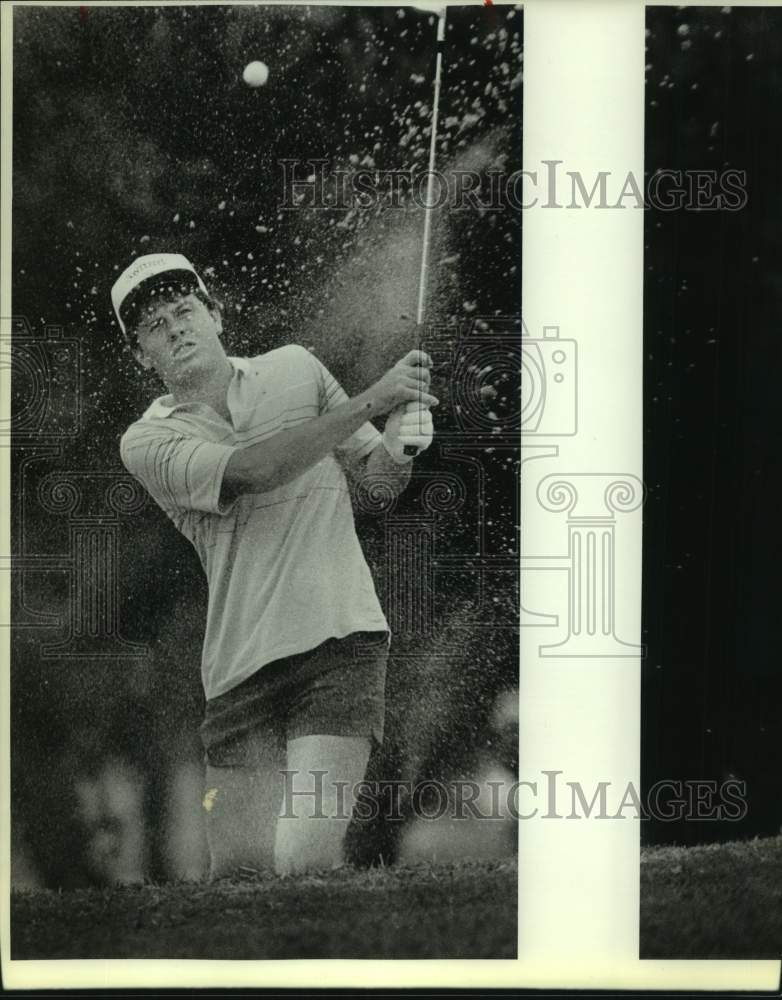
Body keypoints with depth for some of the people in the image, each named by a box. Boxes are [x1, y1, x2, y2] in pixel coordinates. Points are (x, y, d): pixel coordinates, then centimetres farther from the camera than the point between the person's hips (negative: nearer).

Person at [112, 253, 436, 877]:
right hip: (243, 665, 0)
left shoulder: (296, 367, 11)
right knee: (241, 867, 0)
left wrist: (397, 453, -7)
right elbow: (251, 471, -18)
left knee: (302, 859, -12)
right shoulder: (148, 441, 1)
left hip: (342, 640, 0)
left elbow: (376, 470, 17)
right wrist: (369, 400, -21)